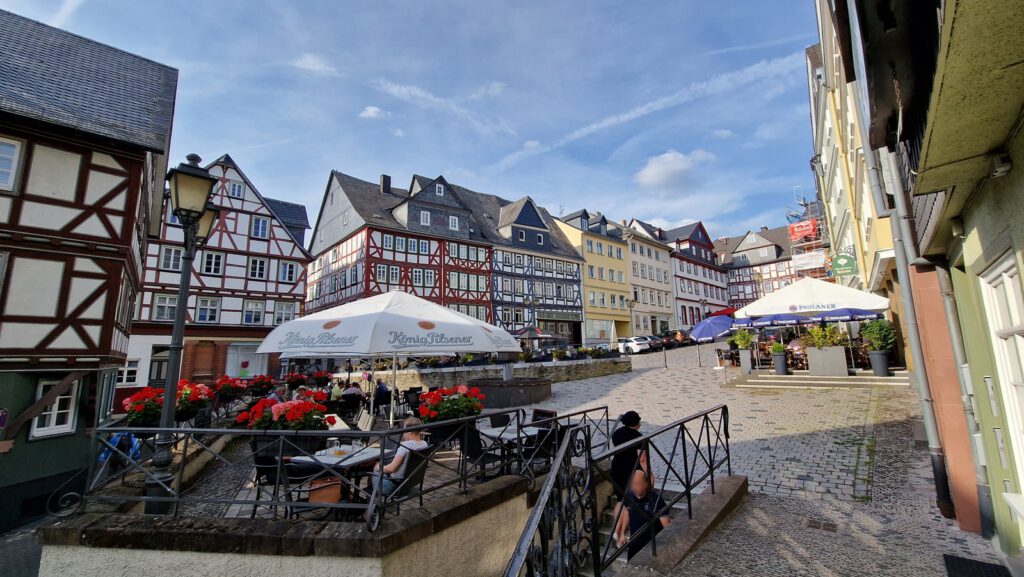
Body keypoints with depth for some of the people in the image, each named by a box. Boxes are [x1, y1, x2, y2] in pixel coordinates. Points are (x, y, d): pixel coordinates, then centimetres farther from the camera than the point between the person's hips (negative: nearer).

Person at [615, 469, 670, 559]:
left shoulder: (655, 499, -26)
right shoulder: (629, 495, -11)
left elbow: (665, 522, -25)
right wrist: (622, 534, 12)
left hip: (652, 543, -4)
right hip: (634, 542, 4)